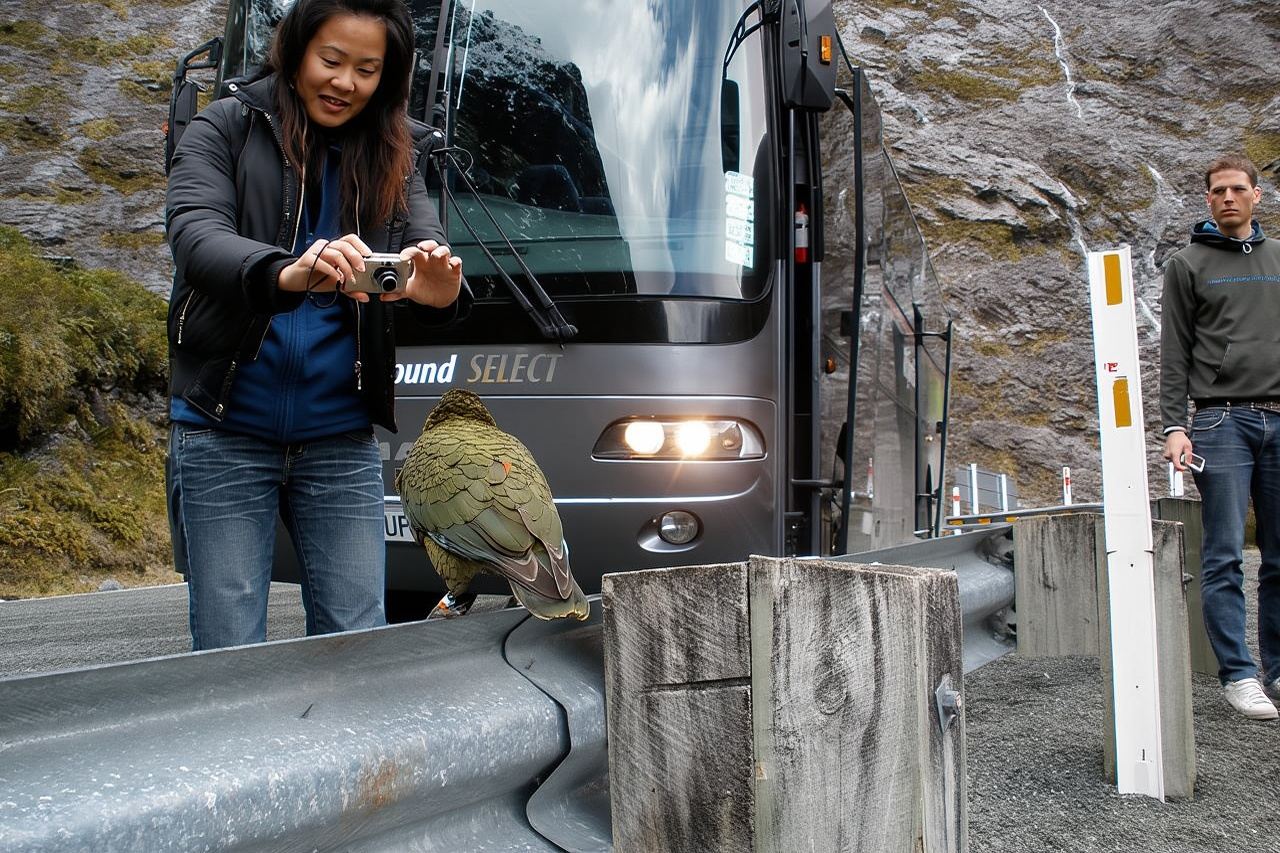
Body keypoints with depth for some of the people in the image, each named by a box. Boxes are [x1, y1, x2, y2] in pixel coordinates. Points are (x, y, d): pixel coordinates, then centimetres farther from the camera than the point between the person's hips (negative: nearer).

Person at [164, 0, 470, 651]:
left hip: (340, 442, 3)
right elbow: (195, 237, -17)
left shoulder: (388, 158, 10)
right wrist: (287, 273, -38)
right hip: (225, 435, -3)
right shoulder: (226, 131, 0)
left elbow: (429, 247, -4)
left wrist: (441, 292, -30)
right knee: (230, 655, 1)